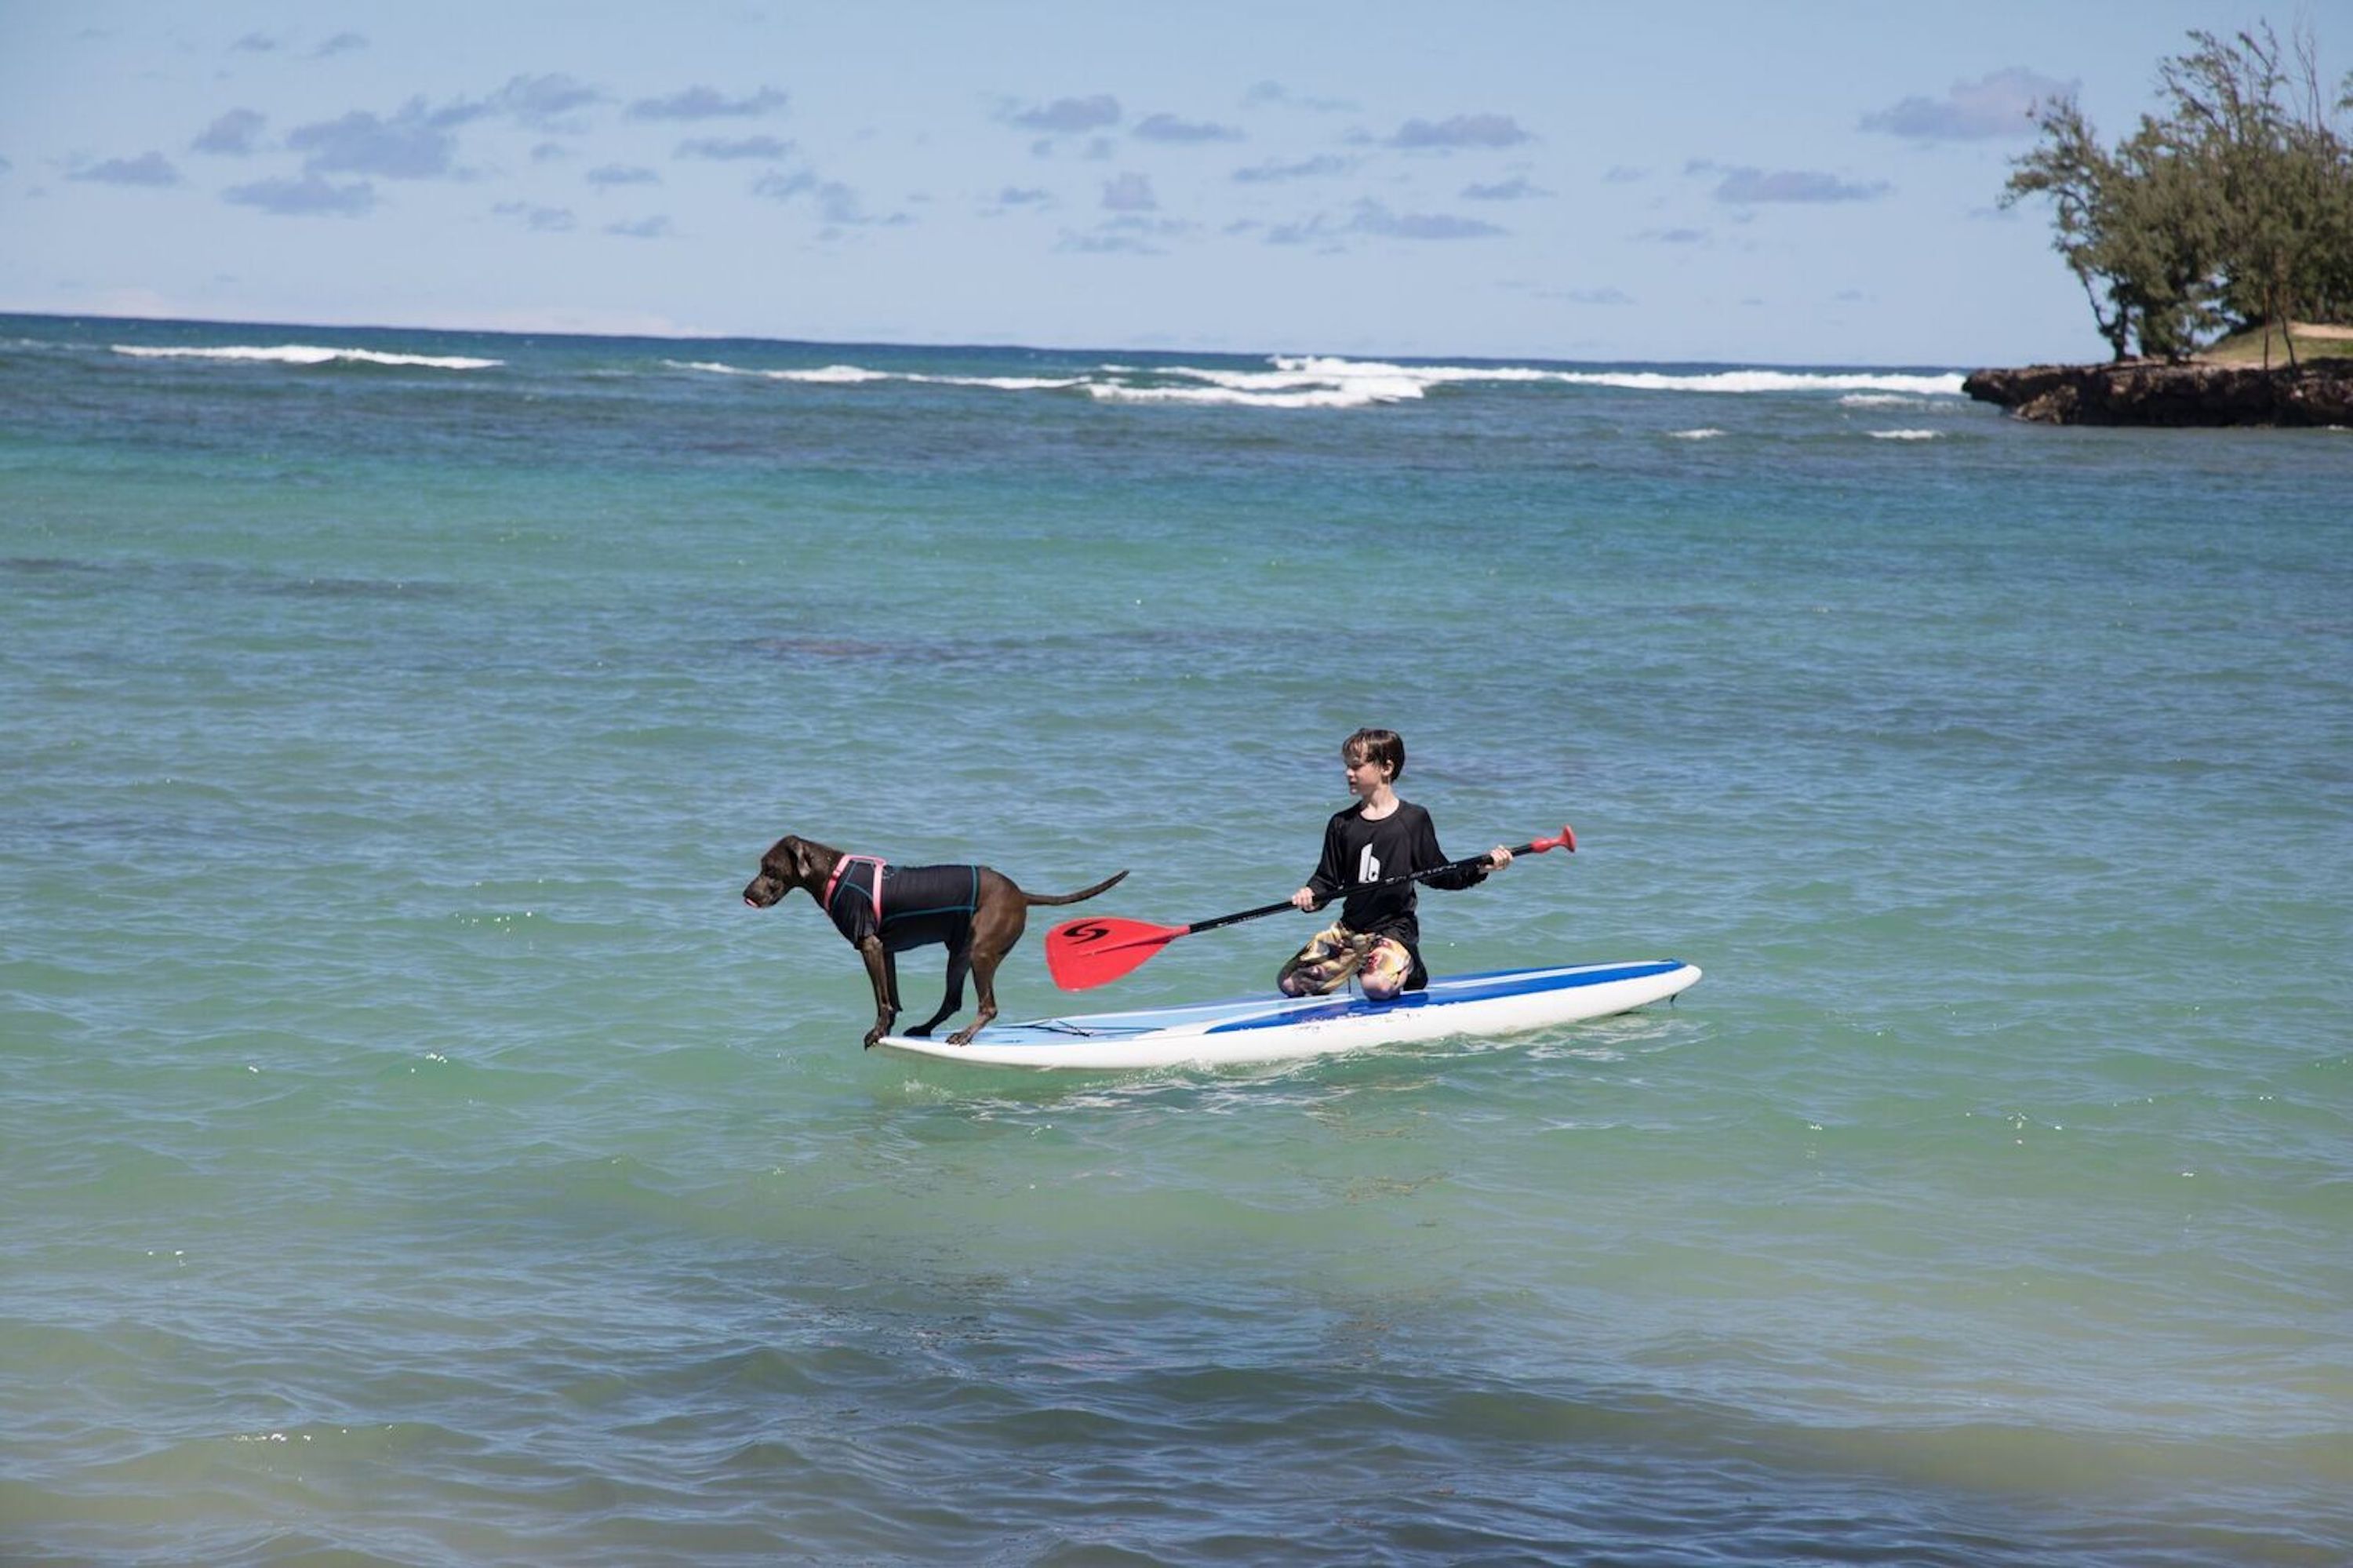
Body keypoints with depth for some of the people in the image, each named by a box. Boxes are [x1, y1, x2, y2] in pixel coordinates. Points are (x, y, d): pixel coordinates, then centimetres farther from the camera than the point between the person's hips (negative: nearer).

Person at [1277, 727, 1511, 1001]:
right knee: (1289, 983, -3)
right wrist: (1310, 895, -14)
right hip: (1349, 929, 4)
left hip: (1394, 929, -4)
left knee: (1378, 985, -34)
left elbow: (1438, 874, 3)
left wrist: (1482, 867, -10)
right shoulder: (1342, 824, 6)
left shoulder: (1413, 820, -3)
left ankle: (1410, 974, 6)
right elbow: (1328, 879, 7)